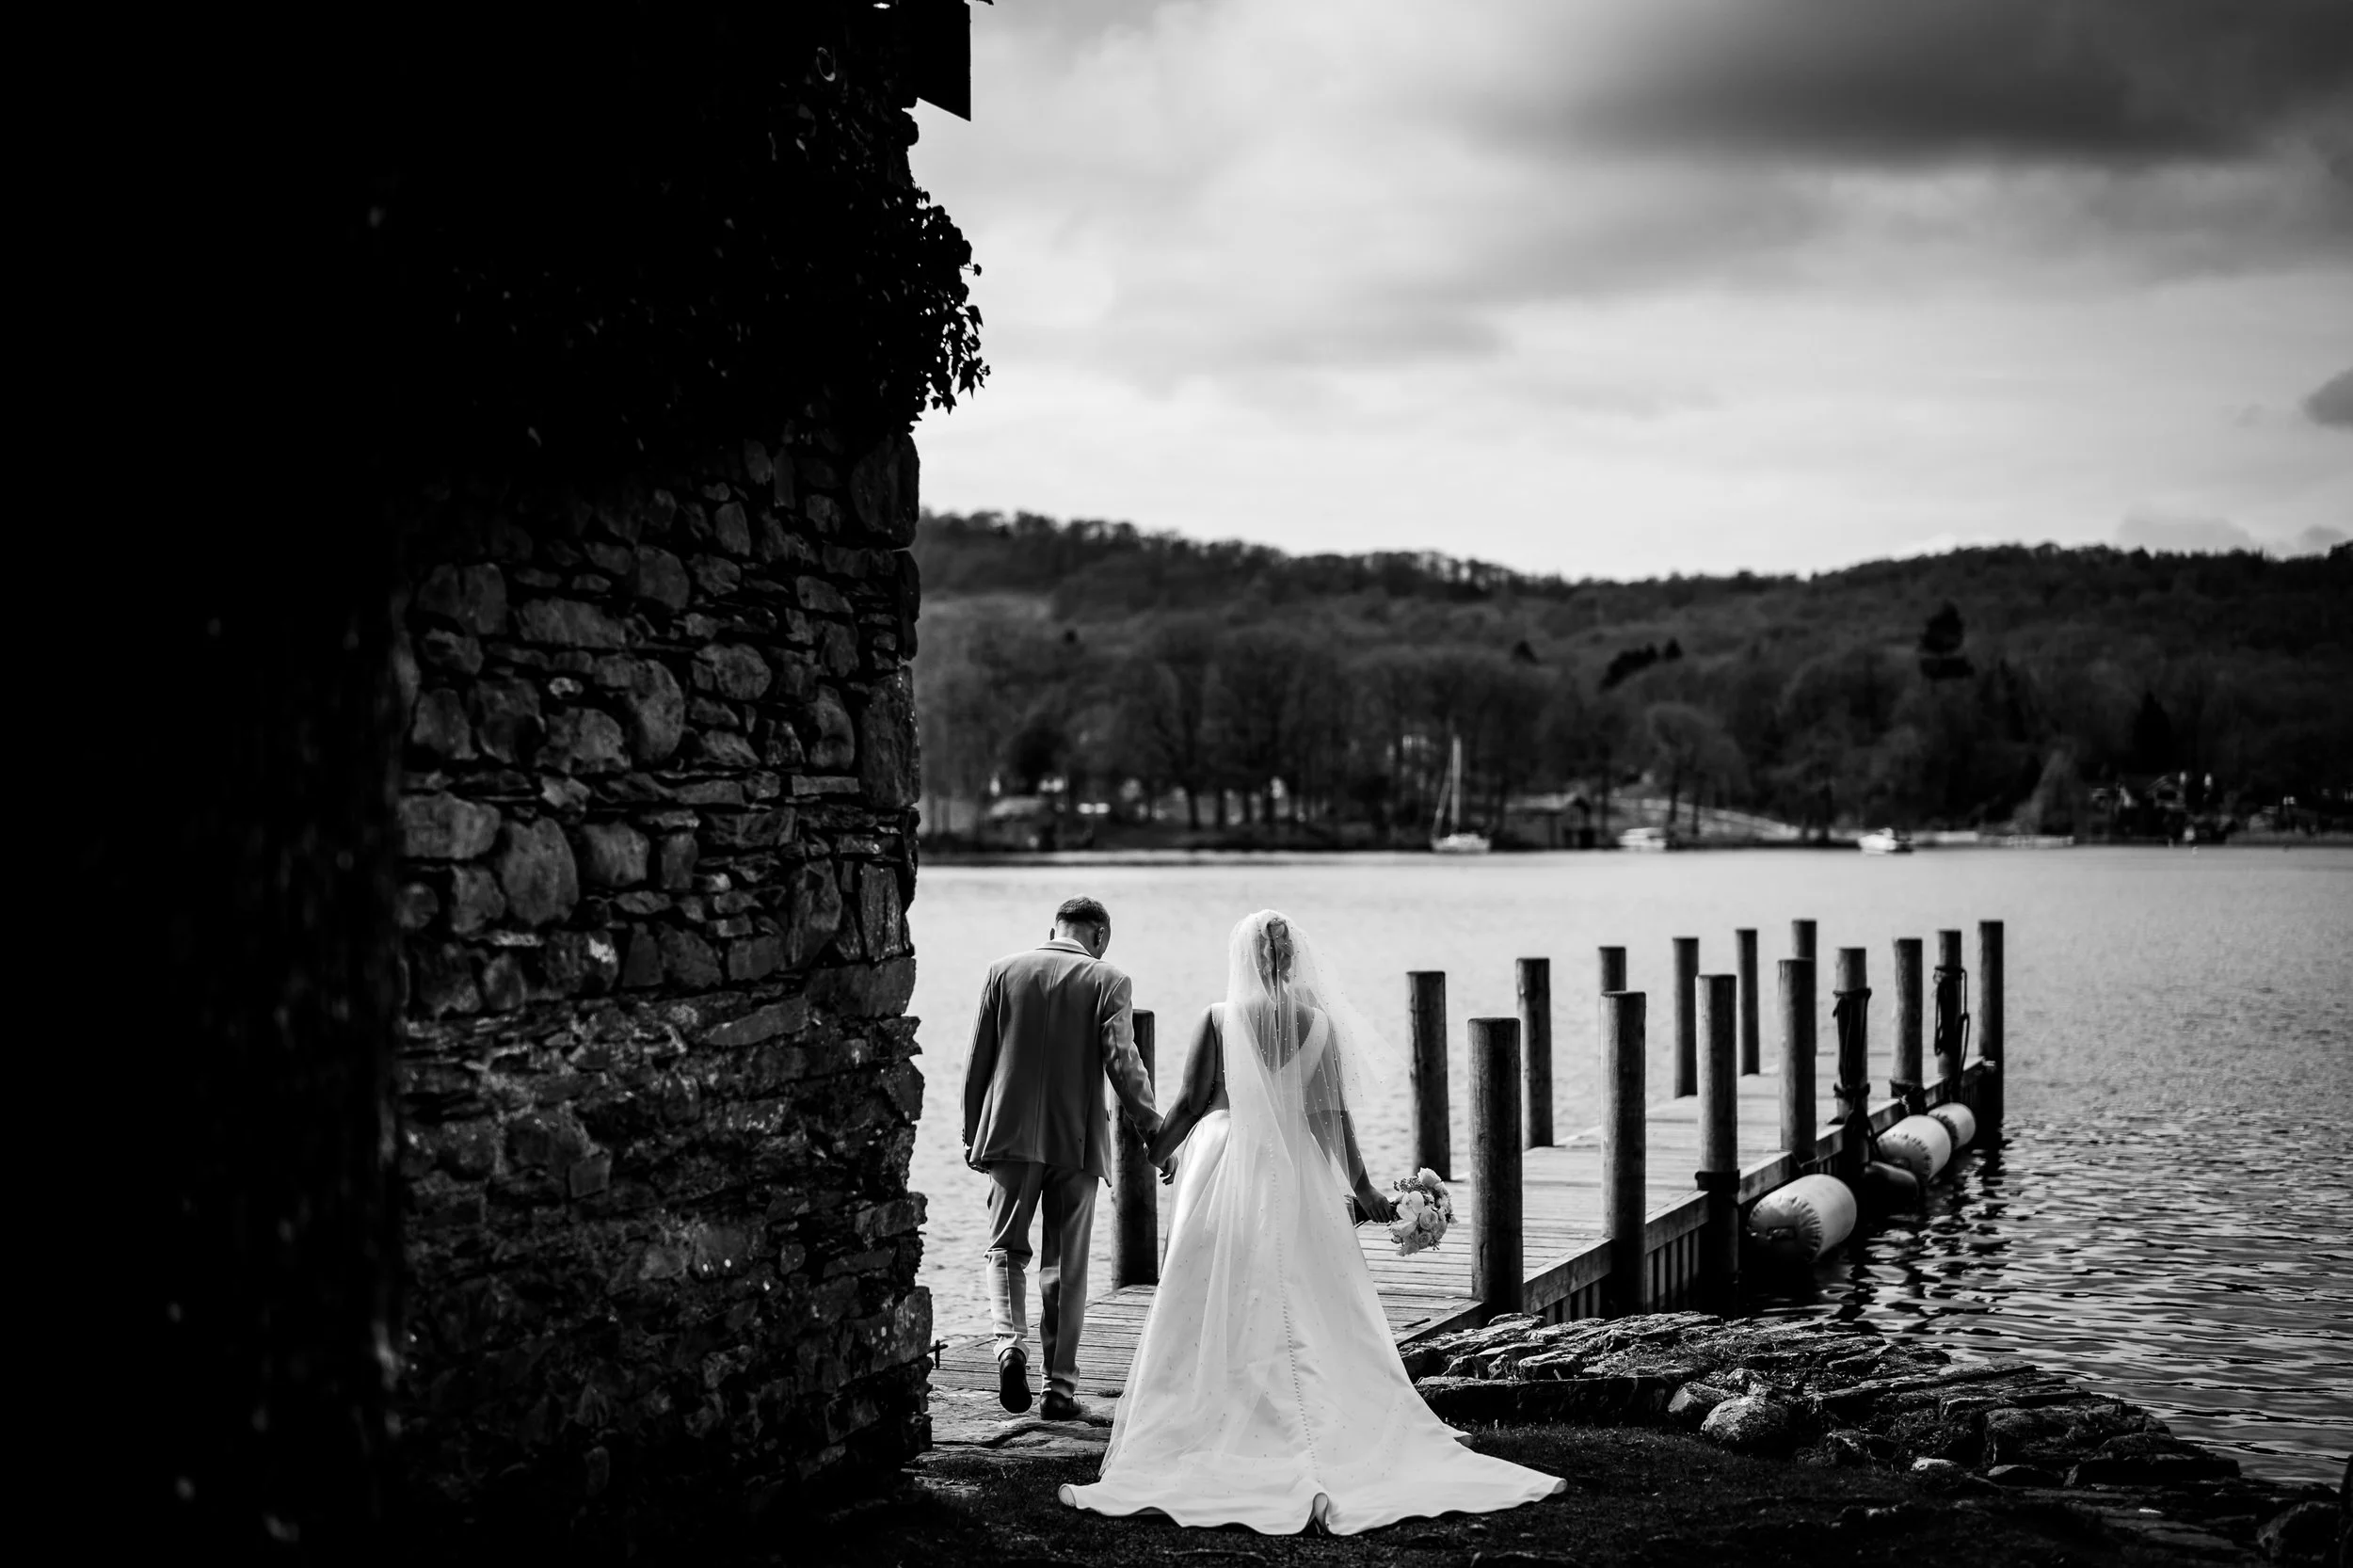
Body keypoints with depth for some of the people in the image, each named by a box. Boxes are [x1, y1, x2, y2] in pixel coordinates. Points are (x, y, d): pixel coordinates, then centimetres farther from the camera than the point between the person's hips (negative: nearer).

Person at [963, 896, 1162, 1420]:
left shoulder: (1004, 971, 2)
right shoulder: (1108, 982, -5)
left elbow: (978, 1060, 5)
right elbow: (1122, 1063, -12)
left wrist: (971, 1133, 14)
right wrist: (1153, 1130, -3)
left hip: (1010, 1135, 1)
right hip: (1076, 1141, -1)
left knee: (1006, 1248, 14)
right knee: (1066, 1266, 8)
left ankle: (1010, 1341, -12)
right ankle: (1060, 1387, 10)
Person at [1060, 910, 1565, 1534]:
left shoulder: (1219, 1019, -5)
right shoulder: (1319, 1023, -2)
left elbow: (1192, 1102, -4)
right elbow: (1332, 1116, -2)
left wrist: (1150, 1156, 12)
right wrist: (1362, 1189, 4)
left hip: (1224, 1163, -1)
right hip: (1298, 1175, 1)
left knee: (1208, 1323, 4)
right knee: (1316, 1319, 5)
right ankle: (1321, 1467, 2)